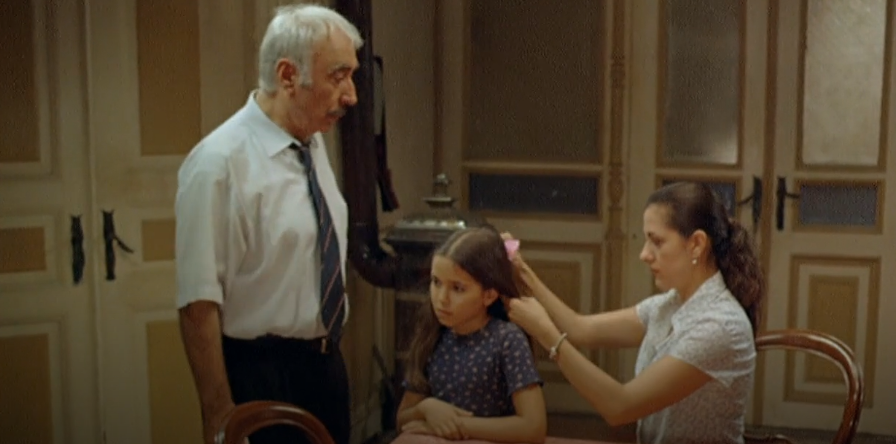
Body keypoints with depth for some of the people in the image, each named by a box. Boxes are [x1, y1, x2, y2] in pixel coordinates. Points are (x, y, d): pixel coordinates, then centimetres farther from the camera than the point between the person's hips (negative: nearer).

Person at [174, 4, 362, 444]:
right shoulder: (220, 163, -20)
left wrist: (329, 356, 18)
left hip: (325, 364, 8)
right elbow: (198, 304, -21)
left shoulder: (313, 145, 4)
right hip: (260, 375, -7)